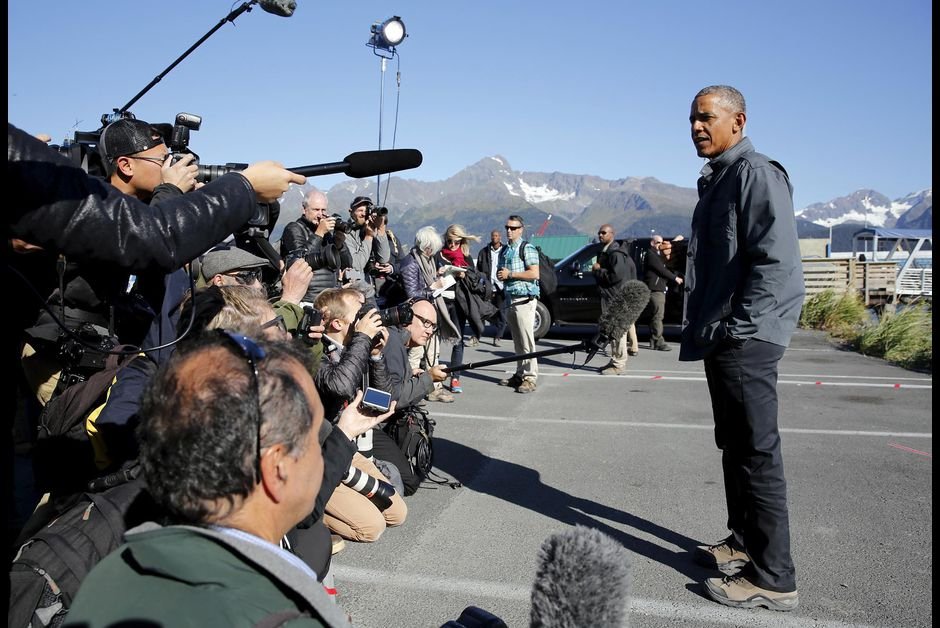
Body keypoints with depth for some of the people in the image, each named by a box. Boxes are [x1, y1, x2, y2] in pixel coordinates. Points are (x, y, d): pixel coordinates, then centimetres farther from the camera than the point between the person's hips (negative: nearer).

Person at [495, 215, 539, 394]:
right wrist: (500, 275, 8)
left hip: (524, 300, -8)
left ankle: (530, 378, -7)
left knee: (526, 340, -9)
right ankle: (520, 374, 16)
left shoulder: (527, 249, -6)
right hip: (510, 299, 8)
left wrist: (510, 274, -13)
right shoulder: (504, 251, 18)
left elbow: (534, 273, -15)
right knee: (517, 341, 11)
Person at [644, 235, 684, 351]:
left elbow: (663, 269, 20)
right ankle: (658, 341, -15)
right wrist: (675, 278, -8)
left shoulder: (658, 255, 24)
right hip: (655, 289, -10)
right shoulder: (651, 254, -8)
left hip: (660, 288, 10)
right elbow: (661, 270, -14)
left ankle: (653, 340, 14)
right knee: (658, 315, -13)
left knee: (655, 315, 10)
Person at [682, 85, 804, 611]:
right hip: (722, 340, 10)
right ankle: (745, 541, 33)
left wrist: (738, 327, -20)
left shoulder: (756, 173, -11)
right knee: (735, 447, 18)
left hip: (746, 340, -10)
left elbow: (777, 259, -20)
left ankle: (774, 578, 6)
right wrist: (678, 255, 12)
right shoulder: (717, 180, 19)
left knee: (757, 454, -4)